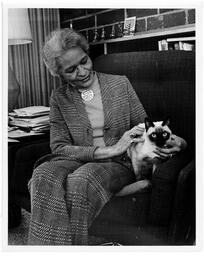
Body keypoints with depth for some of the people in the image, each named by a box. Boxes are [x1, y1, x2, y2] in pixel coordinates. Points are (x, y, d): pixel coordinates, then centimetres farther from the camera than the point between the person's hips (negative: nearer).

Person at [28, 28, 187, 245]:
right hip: (78, 161, 1)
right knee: (44, 176, -32)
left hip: (119, 163, -1)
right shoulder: (59, 98, 5)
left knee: (80, 181, -34)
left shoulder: (120, 83, 7)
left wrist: (173, 141, -13)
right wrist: (110, 150, -17)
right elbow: (59, 148, -5)